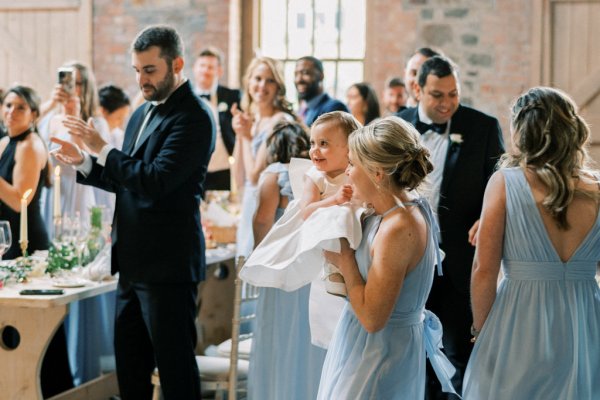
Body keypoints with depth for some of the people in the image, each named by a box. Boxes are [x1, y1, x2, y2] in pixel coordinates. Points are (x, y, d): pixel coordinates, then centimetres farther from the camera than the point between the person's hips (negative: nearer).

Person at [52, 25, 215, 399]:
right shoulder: (143, 114, 14)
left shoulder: (194, 117, -15)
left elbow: (155, 180, -24)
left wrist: (103, 148, -17)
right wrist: (83, 161, 5)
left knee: (174, 364, 0)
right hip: (135, 262, 9)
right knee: (129, 366, 15)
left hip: (168, 264, -9)